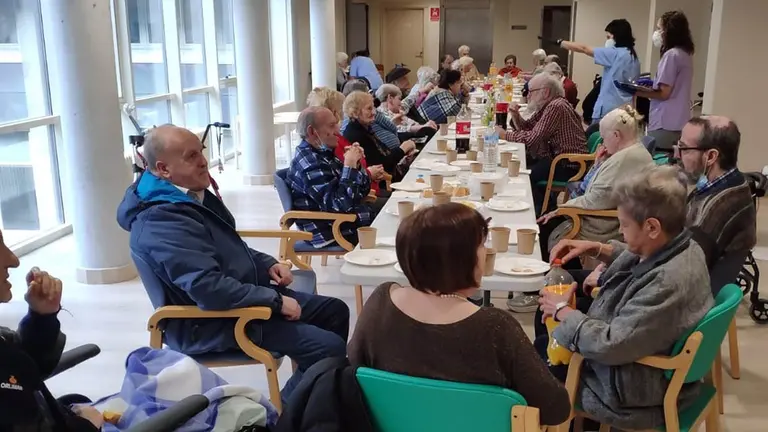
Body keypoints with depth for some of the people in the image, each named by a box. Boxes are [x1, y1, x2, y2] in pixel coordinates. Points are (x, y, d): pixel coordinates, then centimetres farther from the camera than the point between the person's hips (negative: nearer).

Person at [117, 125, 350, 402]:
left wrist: (267, 264, 4)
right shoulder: (161, 222, -26)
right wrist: (276, 300, -22)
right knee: (328, 348, -20)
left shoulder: (192, 194, 7)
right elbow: (209, 289, -32)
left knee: (335, 311, 13)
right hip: (211, 322, -10)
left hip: (245, 294, 10)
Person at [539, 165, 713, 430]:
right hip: (640, 360, 9)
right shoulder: (679, 245, -9)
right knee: (543, 346, 22)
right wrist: (596, 249, 0)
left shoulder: (669, 284, -38)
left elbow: (610, 345, -33)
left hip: (634, 391, -9)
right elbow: (637, 261, 15)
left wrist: (562, 311, -19)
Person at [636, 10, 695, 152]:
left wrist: (637, 92, -5)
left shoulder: (671, 55, -12)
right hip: (679, 124, 8)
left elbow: (664, 93, -13)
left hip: (665, 125, -8)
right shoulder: (686, 54, 14)